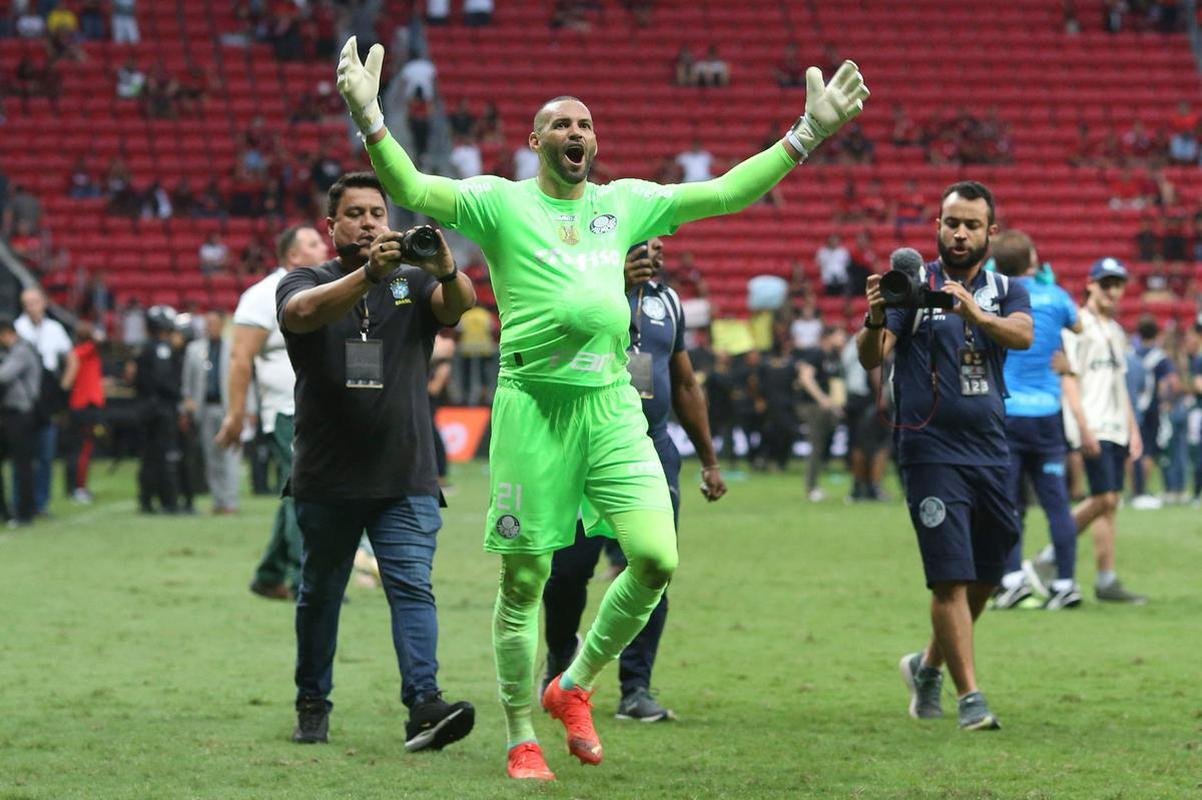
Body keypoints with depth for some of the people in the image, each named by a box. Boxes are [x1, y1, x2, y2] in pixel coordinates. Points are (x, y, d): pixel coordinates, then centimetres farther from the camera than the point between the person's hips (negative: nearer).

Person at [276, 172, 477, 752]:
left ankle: (424, 705, -22)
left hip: (406, 479, 0)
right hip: (326, 479, 0)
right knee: (319, 595, 12)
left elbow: (460, 305, -15)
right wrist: (370, 273, -40)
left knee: (413, 588, -12)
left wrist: (446, 269, -40)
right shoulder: (304, 283, 2)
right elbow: (304, 312, -22)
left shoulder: (414, 284, 7)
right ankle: (312, 705, 26)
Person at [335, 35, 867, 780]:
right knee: (524, 578, 0)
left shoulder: (625, 204, 16)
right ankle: (522, 739, 14)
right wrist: (370, 119, -27)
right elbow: (412, 189, -11)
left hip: (612, 403, 4)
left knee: (656, 558, -9)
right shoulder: (501, 203, 3)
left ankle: (574, 687, 15)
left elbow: (728, 191, 17)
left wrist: (808, 133, 12)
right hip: (534, 403, -4)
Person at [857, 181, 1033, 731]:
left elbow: (1023, 335, -15)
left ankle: (929, 666, 35)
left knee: (984, 580, 14)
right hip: (932, 453, -5)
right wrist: (875, 319, -34)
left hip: (990, 453, 5)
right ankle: (970, 697, -9)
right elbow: (871, 358, -12)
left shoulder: (1006, 291, 8)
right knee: (952, 579, -11)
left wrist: (976, 314, -36)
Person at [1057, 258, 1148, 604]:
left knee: (1108, 501, 6)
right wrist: (1084, 428, -19)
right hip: (1093, 429, -8)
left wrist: (1133, 429, 18)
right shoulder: (1078, 325, -7)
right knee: (1105, 499, -12)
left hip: (1116, 429, 8)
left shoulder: (1116, 331, 19)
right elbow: (1069, 378, -13)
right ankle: (1106, 580, -6)